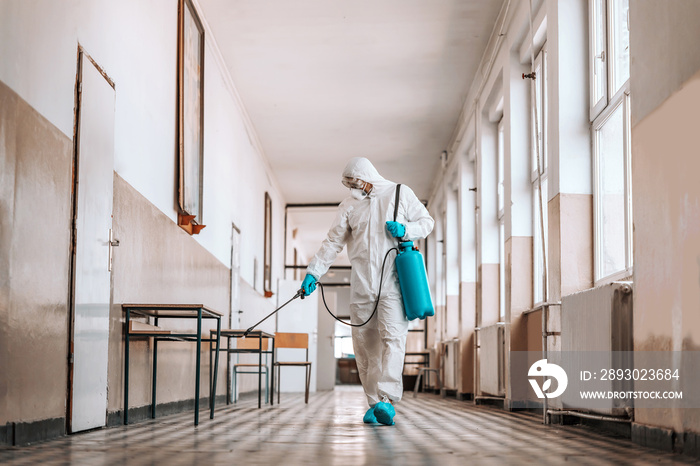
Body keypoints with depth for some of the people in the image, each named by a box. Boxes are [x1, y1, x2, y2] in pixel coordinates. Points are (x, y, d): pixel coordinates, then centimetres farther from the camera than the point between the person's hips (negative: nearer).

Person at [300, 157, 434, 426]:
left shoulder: (400, 194, 7)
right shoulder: (349, 205, 13)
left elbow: (426, 221, 11)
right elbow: (333, 242, 12)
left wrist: (405, 230, -10)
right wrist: (313, 272, 2)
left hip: (393, 282, -3)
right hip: (361, 283, 3)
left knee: (392, 336, -16)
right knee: (364, 343, 2)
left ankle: (387, 401, -25)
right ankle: (373, 403, 9)